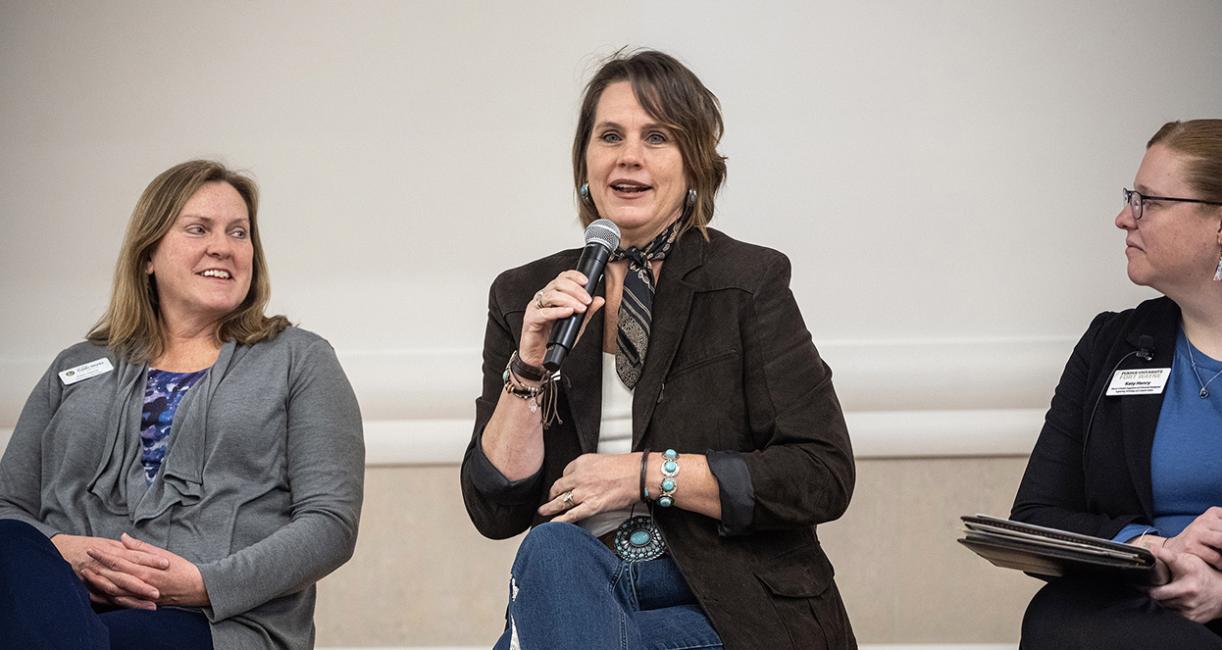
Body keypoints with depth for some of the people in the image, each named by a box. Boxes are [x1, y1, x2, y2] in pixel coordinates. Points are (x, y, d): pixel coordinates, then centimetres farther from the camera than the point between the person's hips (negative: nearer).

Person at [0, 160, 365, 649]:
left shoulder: (299, 361, 17)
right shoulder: (76, 369, 26)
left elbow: (331, 522, 5)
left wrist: (204, 584, -12)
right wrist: (63, 552, -7)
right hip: (64, 600, 4)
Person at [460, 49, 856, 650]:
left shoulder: (749, 283, -1)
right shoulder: (524, 297, 9)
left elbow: (824, 478, -8)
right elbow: (494, 511, 4)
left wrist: (644, 474, -12)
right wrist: (530, 366, -10)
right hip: (577, 581, 3)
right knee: (552, 549, -30)